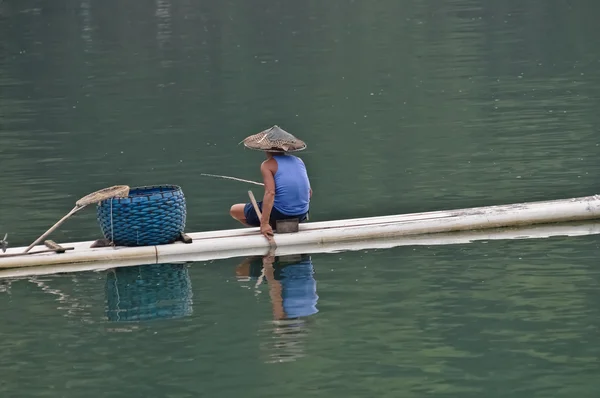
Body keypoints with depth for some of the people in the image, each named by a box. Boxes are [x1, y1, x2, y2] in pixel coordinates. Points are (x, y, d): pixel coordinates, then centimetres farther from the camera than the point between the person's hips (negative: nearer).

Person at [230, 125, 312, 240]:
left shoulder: (268, 165, -9)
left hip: (280, 213, -7)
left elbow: (270, 193, -22)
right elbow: (309, 192, 11)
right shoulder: (299, 161, 8)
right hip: (301, 215, 7)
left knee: (234, 210, 13)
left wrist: (264, 223, -25)